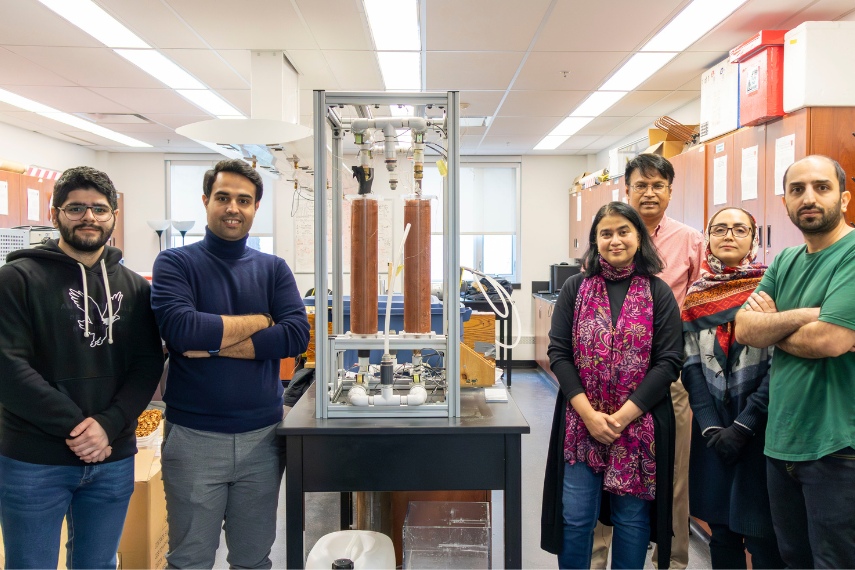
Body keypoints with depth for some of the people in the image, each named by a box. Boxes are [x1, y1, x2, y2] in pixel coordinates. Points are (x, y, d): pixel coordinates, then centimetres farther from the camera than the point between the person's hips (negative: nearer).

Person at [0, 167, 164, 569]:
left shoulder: (135, 287, 6)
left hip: (114, 460, 3)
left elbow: (149, 365, 0)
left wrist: (108, 425, -15)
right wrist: (75, 426, -17)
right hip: (34, 463, -3)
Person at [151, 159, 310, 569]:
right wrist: (259, 321, -9)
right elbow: (180, 328, -19)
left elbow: (297, 335, -9)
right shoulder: (175, 263, -2)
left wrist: (213, 345, -14)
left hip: (262, 436, 2)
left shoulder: (273, 269, 5)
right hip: (193, 437, -2)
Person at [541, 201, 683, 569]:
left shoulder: (658, 293, 2)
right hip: (581, 423, 1)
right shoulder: (575, 289, 4)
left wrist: (624, 415, -13)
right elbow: (558, 353, -1)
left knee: (633, 518, 11)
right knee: (576, 517, 5)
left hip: (640, 425, 0)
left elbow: (669, 361, -5)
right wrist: (588, 413, -11)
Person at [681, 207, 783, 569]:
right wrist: (711, 428, -7)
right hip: (712, 428, 3)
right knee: (721, 532, 12)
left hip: (760, 429, -3)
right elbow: (691, 366, 3)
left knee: (762, 539, 1)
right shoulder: (697, 296, 6)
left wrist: (743, 427, -14)